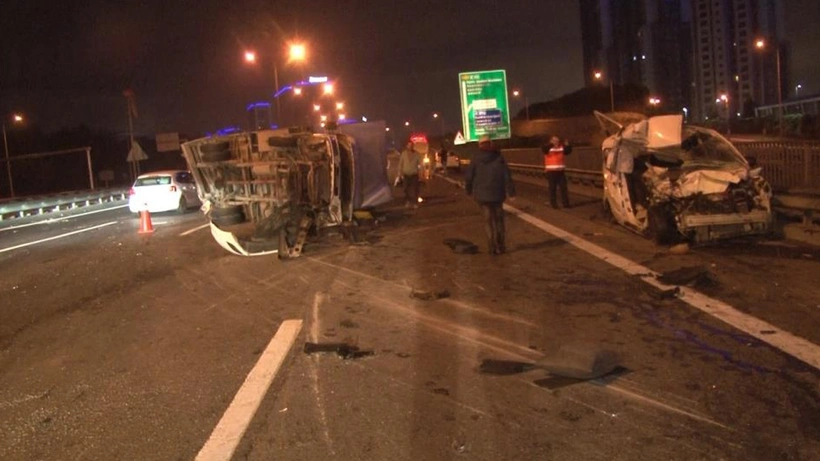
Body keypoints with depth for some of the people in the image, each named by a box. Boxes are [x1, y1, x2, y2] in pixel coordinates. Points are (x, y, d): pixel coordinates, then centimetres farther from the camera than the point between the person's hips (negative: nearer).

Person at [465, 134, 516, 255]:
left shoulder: (476, 159, -2)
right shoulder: (499, 158, -1)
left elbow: (468, 176, -1)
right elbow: (507, 176, -6)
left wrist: (469, 190, 13)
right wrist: (511, 192, -3)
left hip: (482, 194, -1)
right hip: (497, 193, 1)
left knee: (488, 220, 6)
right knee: (498, 219, 15)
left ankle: (493, 247, 2)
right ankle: (500, 246, 14)